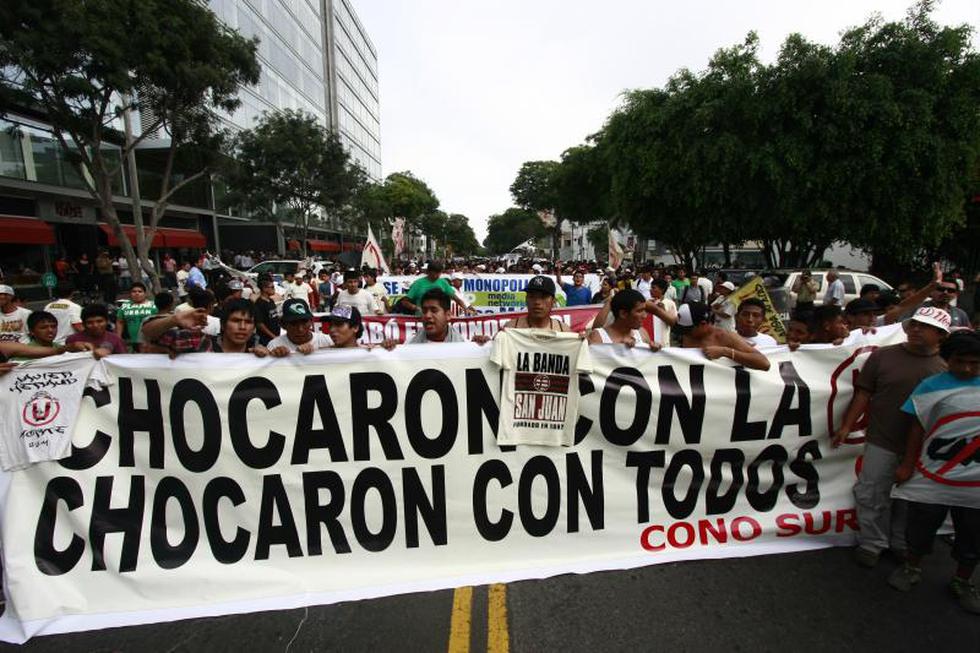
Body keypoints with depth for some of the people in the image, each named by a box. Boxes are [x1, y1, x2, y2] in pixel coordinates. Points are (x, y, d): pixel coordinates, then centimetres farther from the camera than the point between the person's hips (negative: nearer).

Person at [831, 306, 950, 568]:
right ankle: (872, 543, 24)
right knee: (872, 496, 7)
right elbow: (864, 394, -1)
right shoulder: (883, 355, -3)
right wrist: (847, 426, -4)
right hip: (882, 443, -1)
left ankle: (902, 544, 35)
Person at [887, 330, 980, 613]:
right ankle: (912, 569, 34)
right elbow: (918, 428, -3)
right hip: (933, 476, -2)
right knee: (921, 527, 12)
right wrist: (907, 465, -5)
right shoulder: (932, 386, -5)